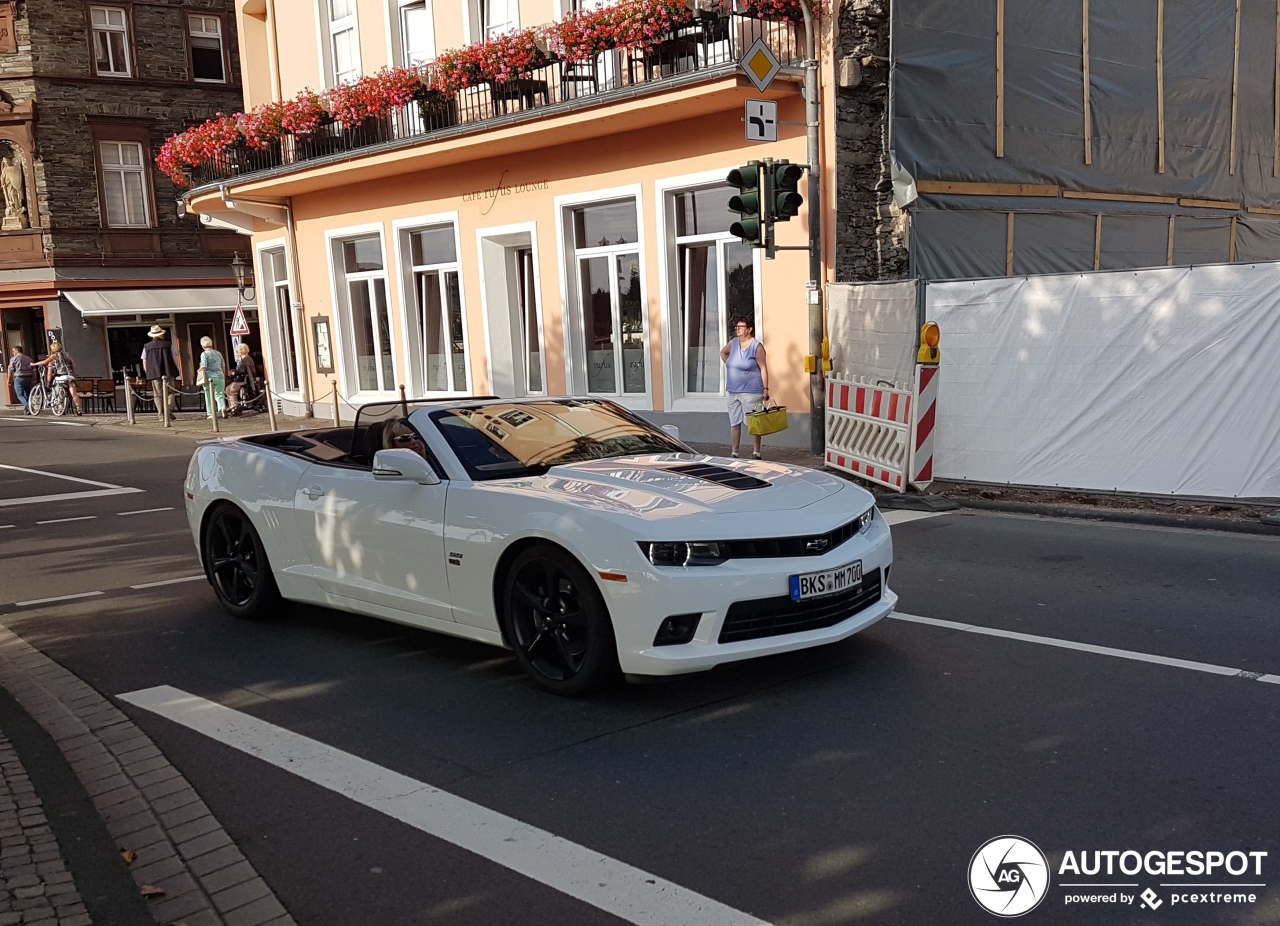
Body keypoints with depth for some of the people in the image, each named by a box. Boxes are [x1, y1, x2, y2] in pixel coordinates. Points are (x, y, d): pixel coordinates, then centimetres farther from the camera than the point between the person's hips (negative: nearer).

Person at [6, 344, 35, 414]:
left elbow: (10, 370, -6)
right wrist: (34, 380, 12)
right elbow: (34, 370, 9)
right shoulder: (28, 358, 12)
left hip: (19, 378, -4)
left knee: (20, 395, -2)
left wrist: (9, 379, 2)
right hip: (29, 378, 5)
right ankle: (27, 409, 11)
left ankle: (27, 406, -26)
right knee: (27, 394, 13)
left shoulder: (13, 358, -2)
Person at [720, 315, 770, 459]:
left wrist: (766, 388, -16)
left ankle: (756, 453, 3)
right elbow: (723, 353, 31)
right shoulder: (733, 343, 9)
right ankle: (734, 453, 17)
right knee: (734, 422, 9)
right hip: (733, 392, 7)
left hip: (751, 392, -6)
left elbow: (763, 369, -11)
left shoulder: (756, 346, -9)